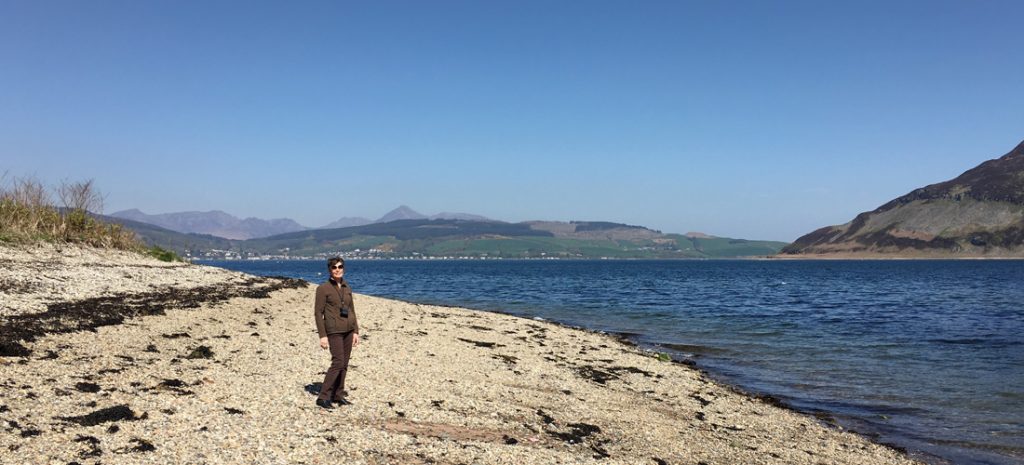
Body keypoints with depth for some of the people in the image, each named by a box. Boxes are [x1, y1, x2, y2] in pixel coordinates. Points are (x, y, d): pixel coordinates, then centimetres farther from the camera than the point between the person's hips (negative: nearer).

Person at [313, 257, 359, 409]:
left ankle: (338, 395, 17)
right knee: (338, 363, -13)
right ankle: (323, 397, -6)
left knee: (344, 364, 7)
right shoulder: (323, 288, -6)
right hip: (334, 331, -6)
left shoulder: (347, 288, 11)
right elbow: (318, 313, -9)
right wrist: (322, 335, -14)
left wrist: (356, 331, 9)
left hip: (348, 330, 6)